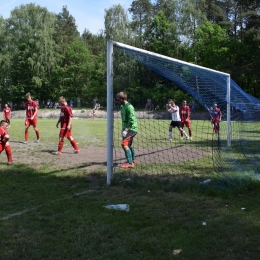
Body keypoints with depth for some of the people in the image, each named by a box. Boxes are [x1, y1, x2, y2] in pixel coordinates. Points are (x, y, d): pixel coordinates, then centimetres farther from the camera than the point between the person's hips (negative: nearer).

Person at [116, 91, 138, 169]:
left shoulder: (129, 107, -17)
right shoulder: (123, 106, 12)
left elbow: (132, 120, -22)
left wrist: (126, 130, -22)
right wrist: (123, 129, 14)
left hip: (131, 129, -10)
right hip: (127, 129, 10)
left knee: (124, 144, -20)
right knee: (129, 144, 23)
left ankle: (130, 163, -20)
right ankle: (132, 159, 42)